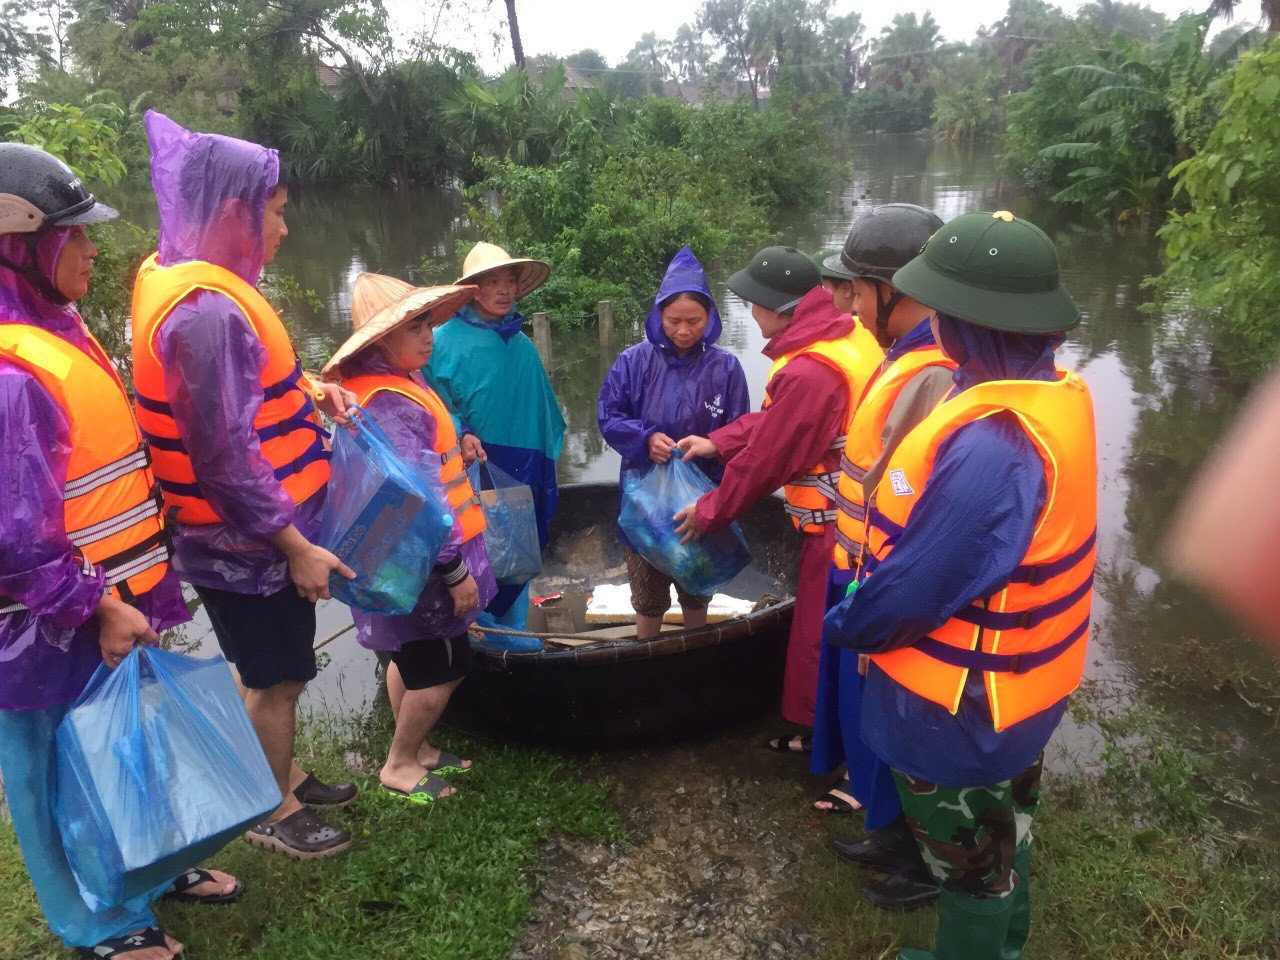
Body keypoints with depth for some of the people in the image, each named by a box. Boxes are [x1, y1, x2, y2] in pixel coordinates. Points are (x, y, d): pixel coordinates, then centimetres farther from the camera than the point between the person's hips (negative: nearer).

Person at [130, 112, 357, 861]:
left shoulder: (197, 288, 6)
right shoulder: (206, 311, -26)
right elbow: (226, 459, -27)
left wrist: (308, 391, 3)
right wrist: (296, 547, -19)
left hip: (258, 538, 9)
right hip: (248, 547, -9)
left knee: (281, 672, 24)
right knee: (275, 679, 9)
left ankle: (286, 777, 43)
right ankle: (276, 816, 30)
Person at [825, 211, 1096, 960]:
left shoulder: (989, 447, -36)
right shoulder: (1057, 397, -5)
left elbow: (916, 588, -29)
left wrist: (846, 625, -10)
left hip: (961, 702, -9)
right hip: (1019, 682, 9)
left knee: (969, 856, 16)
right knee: (1003, 830, 30)